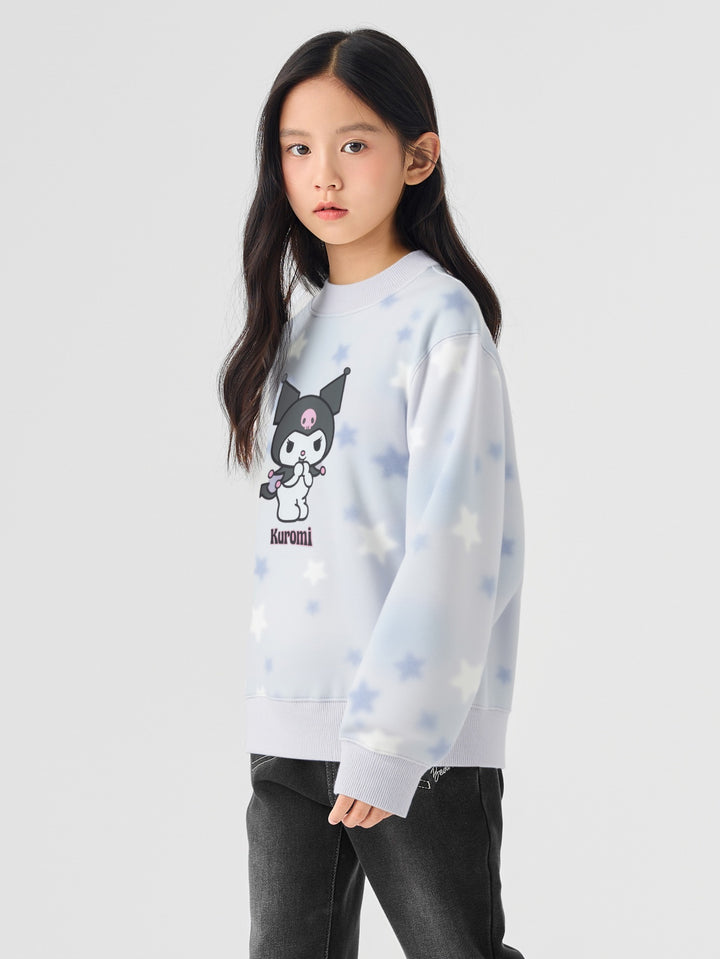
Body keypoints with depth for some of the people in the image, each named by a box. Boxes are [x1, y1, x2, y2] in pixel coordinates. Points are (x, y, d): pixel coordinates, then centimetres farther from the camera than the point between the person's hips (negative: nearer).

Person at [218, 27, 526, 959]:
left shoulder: (439, 314, -9)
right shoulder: (300, 323, 13)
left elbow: (452, 537, -16)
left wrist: (390, 736, -21)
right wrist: (273, 702, 10)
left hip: (419, 736, -7)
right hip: (289, 729, 7)